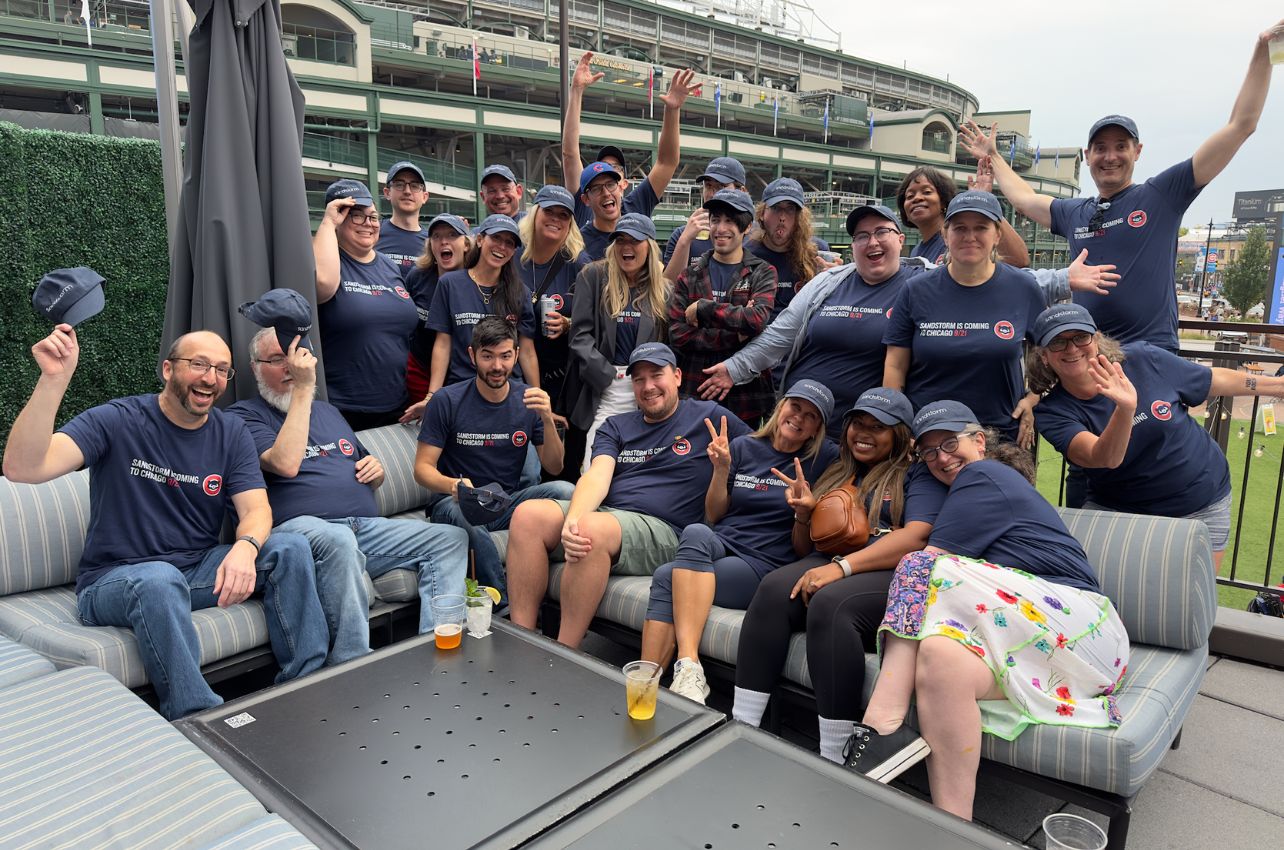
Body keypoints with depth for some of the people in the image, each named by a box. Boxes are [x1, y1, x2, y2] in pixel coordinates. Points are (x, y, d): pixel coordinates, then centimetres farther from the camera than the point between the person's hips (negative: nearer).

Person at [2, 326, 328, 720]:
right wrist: (54, 379, -34)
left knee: (291, 547, -17)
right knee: (160, 579, -38)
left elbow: (256, 508, -6)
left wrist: (244, 547, -31)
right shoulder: (117, 421, -9)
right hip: (113, 580, -4)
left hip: (200, 571, 4)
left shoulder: (231, 433, 4)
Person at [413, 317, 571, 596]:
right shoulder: (446, 401, -5)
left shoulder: (528, 399, 4)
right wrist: (454, 485, -29)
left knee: (564, 490, -26)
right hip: (456, 501, -3)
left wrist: (547, 419, -16)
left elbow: (554, 467, 2)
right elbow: (423, 468, -6)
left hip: (509, 502, 3)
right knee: (463, 515, -40)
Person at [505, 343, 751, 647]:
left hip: (661, 528, -5)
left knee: (593, 528, -36)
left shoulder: (709, 416, 11)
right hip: (600, 513, 5)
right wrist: (572, 519, -21)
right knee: (528, 514, -21)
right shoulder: (616, 426, 20)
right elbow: (597, 476, 2)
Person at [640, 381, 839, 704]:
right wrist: (721, 469, -1)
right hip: (719, 544, 3)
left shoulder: (824, 459, 8)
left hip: (764, 564, -3)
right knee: (696, 532, -34)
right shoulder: (743, 447, 14)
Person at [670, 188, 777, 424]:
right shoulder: (690, 274, 8)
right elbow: (678, 335, -5)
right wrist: (735, 336, -13)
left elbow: (758, 319, -16)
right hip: (694, 391, 1)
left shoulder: (762, 272, 5)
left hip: (746, 394, -1)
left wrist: (702, 308, -12)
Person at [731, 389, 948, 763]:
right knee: (773, 588, -28)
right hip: (826, 566, 5)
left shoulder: (918, 476, 10)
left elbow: (916, 537, -10)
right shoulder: (833, 475, 26)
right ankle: (740, 731, -29)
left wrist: (842, 566, -20)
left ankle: (833, 761, -31)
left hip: (891, 575, -4)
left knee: (829, 604, -36)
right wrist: (804, 515, 3)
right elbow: (804, 549, 27)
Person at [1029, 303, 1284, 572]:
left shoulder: (1143, 360, -14)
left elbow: (1216, 380, 4)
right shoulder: (1052, 413, -18)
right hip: (1116, 510, -1)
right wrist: (1126, 409, -51)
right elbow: (1106, 459, -34)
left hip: (1202, 506, 2)